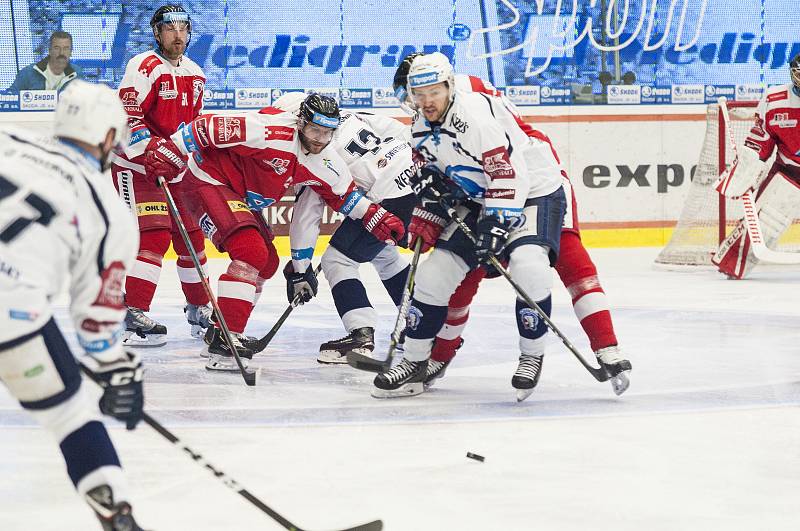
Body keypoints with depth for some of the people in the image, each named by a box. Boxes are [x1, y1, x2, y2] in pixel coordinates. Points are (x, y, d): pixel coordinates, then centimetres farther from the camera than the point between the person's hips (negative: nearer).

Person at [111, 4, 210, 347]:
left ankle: (200, 311, 27)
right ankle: (133, 317, -20)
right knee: (154, 235, -19)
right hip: (134, 165, -8)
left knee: (190, 237, 12)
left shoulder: (194, 76, 12)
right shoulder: (145, 68, -14)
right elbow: (127, 117, -21)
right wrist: (153, 149, -29)